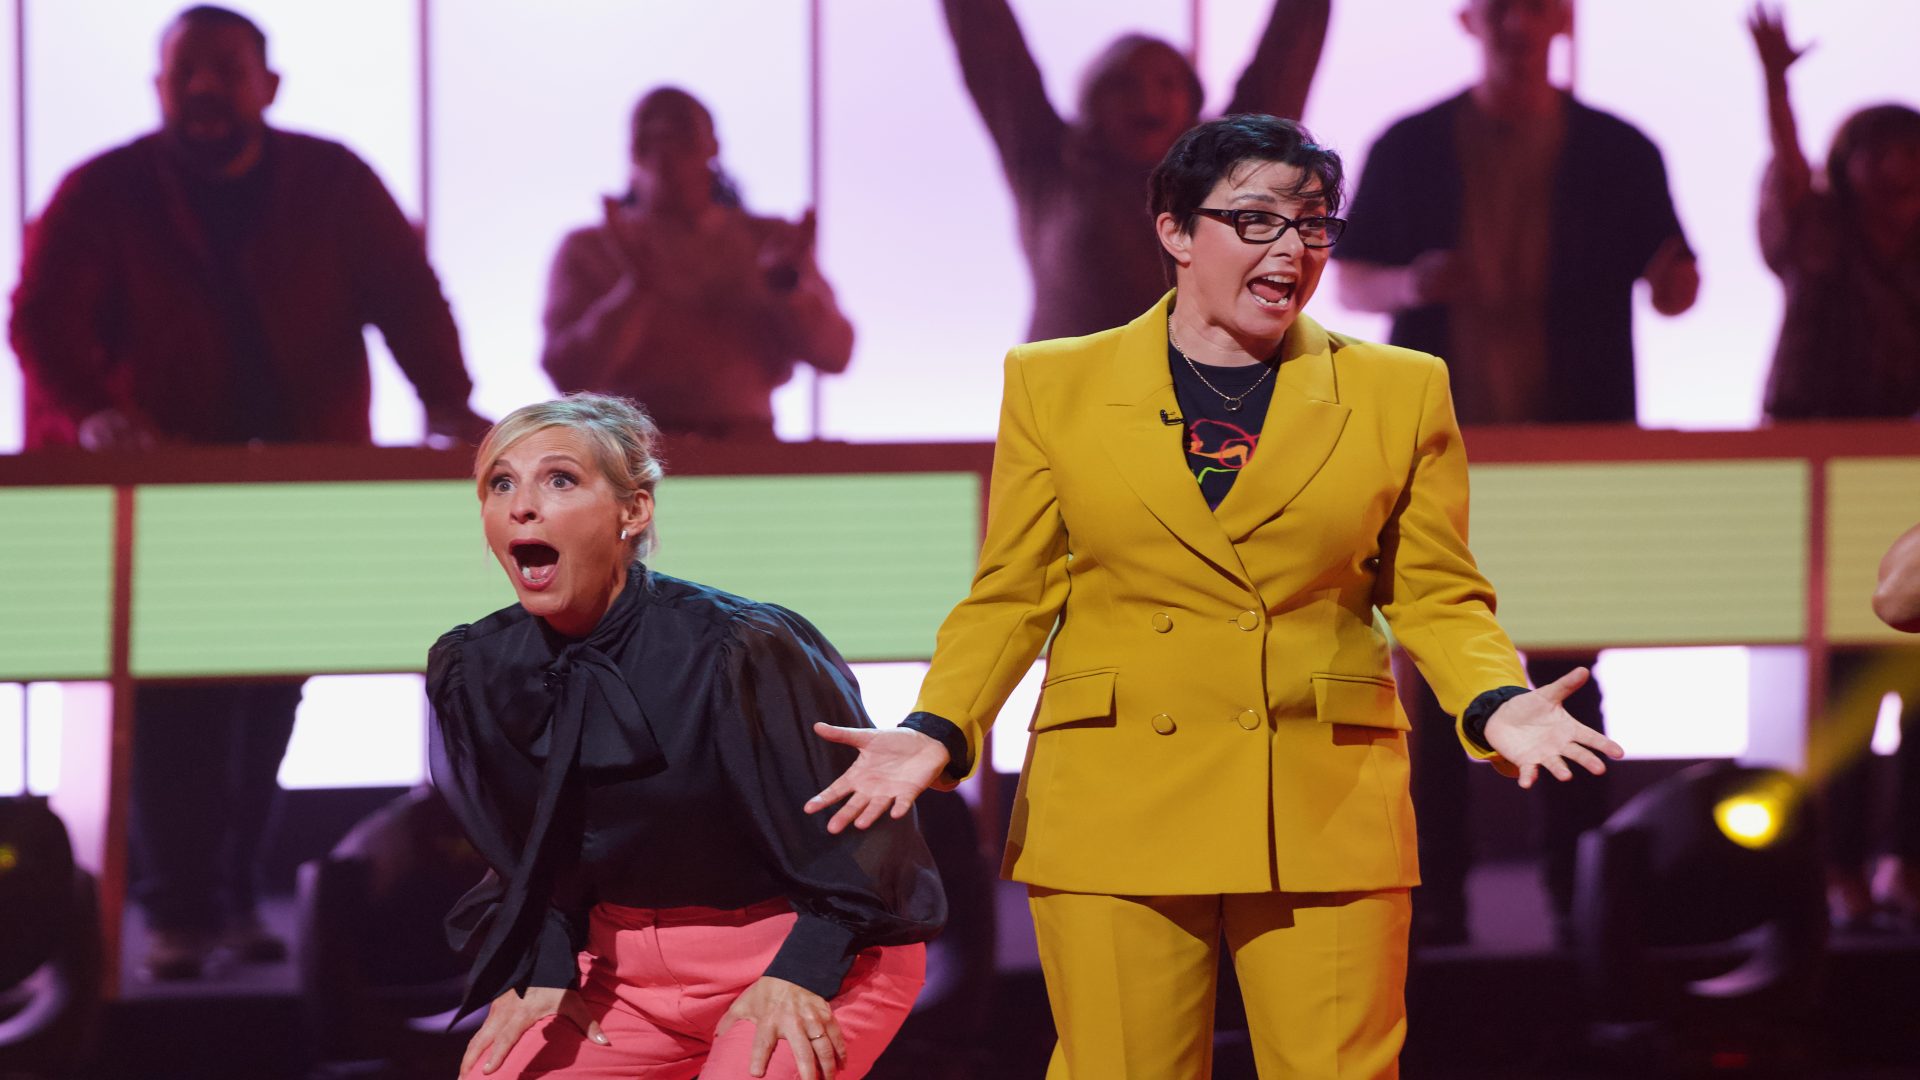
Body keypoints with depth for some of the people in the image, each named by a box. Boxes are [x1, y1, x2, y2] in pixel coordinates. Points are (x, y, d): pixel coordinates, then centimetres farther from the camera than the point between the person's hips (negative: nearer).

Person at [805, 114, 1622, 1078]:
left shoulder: (1400, 392, 8)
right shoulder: (1056, 387, 8)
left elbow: (1438, 598, 9)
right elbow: (1011, 598, 8)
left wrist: (1496, 703, -11)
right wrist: (937, 730, -8)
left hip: (1326, 816, 0)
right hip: (1116, 809, 0)